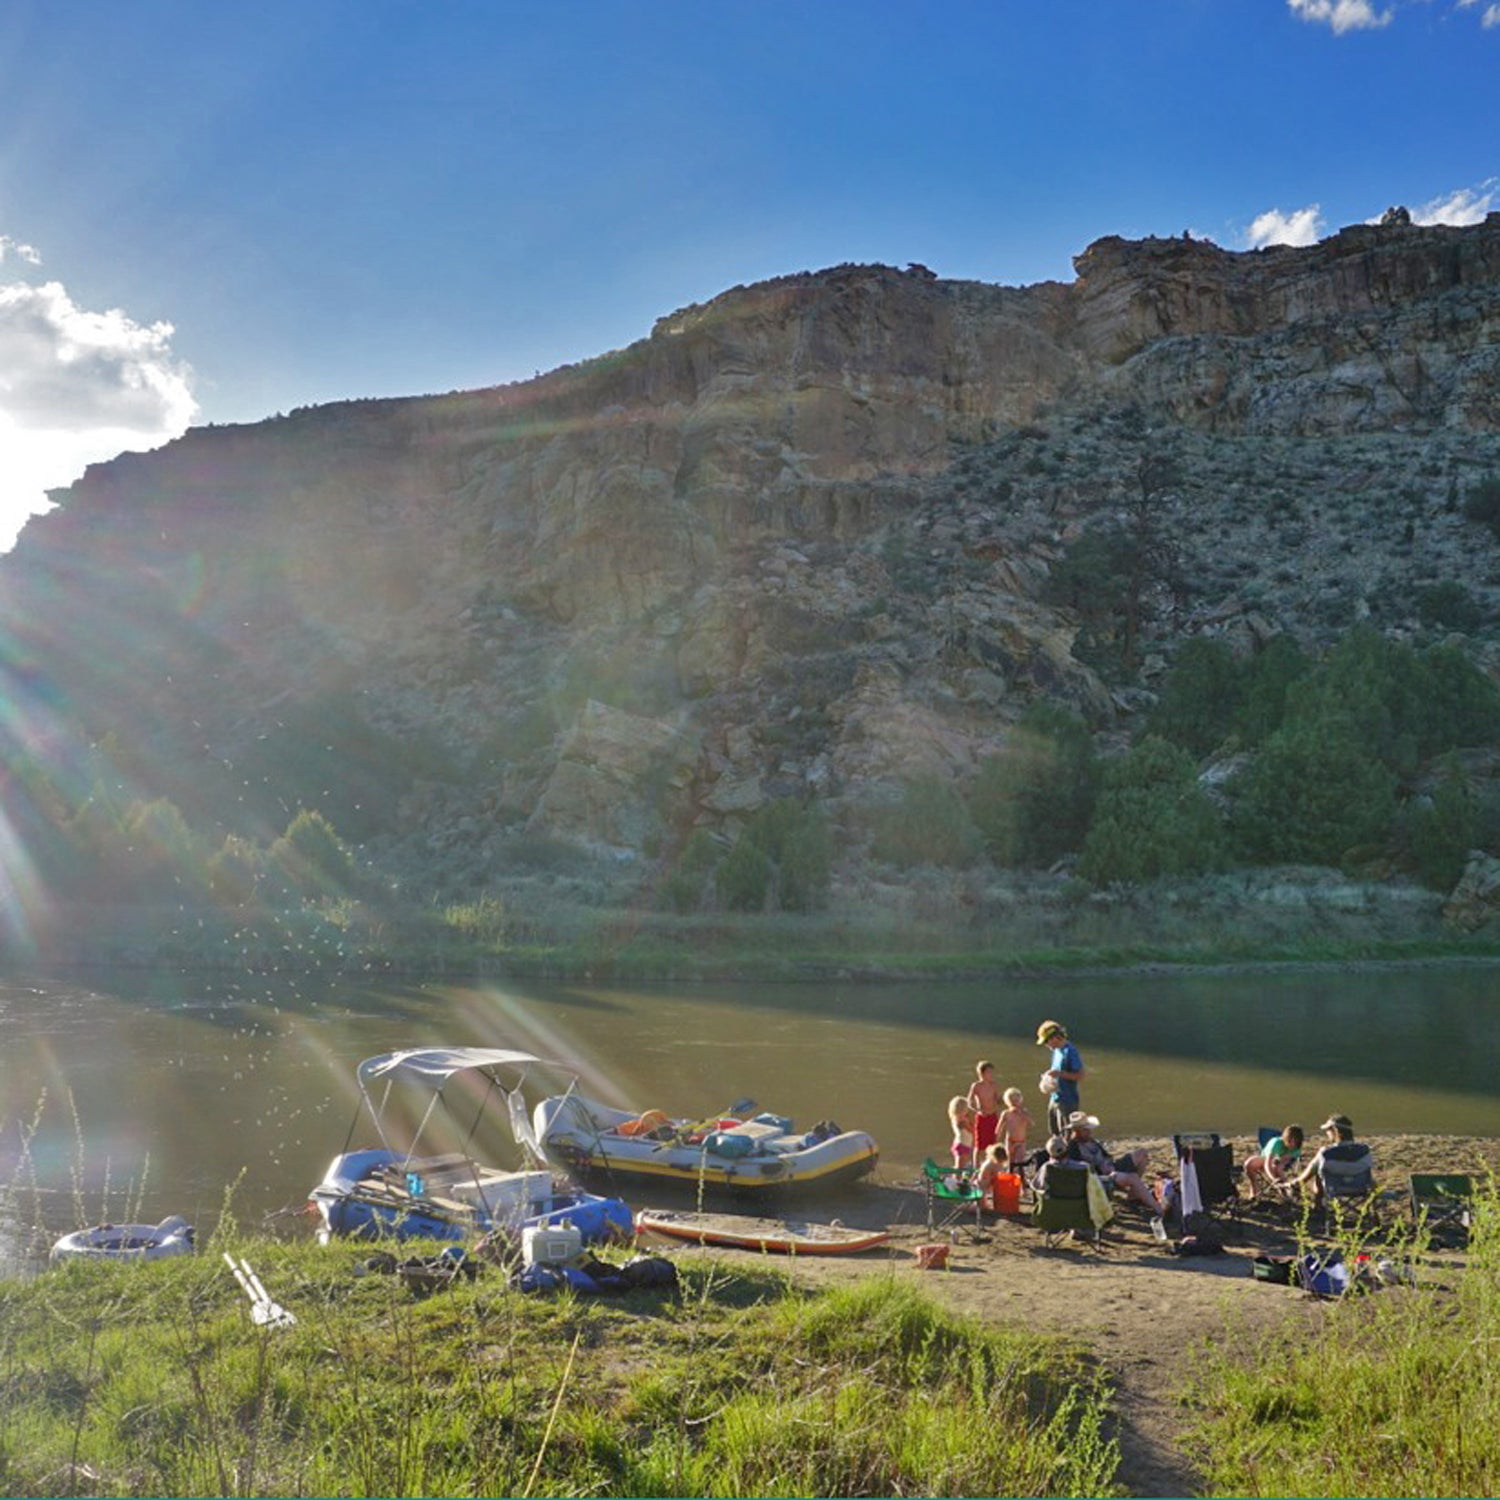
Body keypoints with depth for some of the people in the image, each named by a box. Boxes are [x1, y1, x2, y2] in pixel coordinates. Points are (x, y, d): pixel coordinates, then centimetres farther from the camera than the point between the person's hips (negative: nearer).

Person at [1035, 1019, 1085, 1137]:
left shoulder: (1070, 1051, -18)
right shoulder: (1056, 1050, 10)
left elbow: (1080, 1075, -19)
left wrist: (1060, 1073, -25)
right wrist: (1049, 1076, 2)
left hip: (1067, 1101, -9)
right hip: (1054, 1099, 9)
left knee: (1067, 1136, -3)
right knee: (1055, 1133, 18)